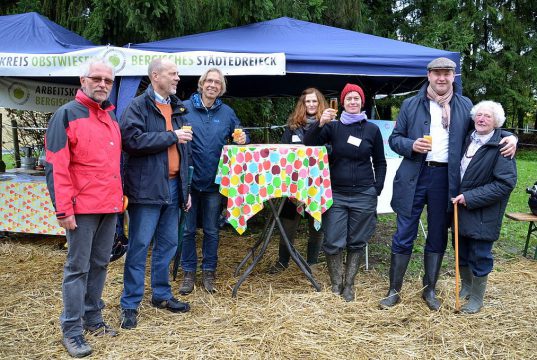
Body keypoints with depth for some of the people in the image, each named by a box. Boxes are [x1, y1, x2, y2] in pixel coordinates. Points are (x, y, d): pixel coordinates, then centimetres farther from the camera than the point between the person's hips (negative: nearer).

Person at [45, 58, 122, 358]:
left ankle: (93, 317, 28)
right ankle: (72, 330, 10)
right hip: (82, 207, -7)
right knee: (78, 268, 0)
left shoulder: (112, 116, 14)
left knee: (99, 264, 14)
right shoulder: (67, 115, -7)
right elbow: (56, 167, -13)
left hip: (110, 206, 7)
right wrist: (63, 209, -17)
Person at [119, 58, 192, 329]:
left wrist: (185, 188, 18)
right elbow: (132, 139, -22)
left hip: (172, 187, 7)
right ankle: (130, 304, 10)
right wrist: (171, 136, -14)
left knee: (168, 244, 14)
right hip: (146, 188, -7)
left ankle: (162, 294, 28)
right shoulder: (138, 106, -6)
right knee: (139, 246, -1)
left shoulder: (177, 108, 17)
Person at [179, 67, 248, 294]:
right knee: (188, 229, 7)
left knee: (212, 230, 10)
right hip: (189, 180, -2)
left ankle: (208, 272, 25)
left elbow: (239, 136, 16)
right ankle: (188, 273, 21)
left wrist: (242, 140, -7)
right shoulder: (185, 108, -2)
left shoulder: (227, 113, 7)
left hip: (214, 182, 2)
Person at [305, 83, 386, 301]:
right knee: (333, 243, -2)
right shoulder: (334, 127, 5)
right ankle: (336, 284, 15)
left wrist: (377, 190, 3)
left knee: (357, 242, 8)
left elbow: (380, 163, 12)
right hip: (336, 194, 0)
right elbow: (308, 145, -7)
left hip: (364, 195, 0)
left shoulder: (372, 129, 5)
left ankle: (349, 285, 22)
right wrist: (320, 123, -21)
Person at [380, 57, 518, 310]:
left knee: (438, 238, 11)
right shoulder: (410, 105, 5)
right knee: (403, 237, 2)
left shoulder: (465, 106, 9)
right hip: (414, 176, -1)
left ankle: (429, 290, 27)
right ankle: (394, 291, 15)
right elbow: (394, 138, 6)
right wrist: (411, 145, -14)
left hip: (445, 178, 2)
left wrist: (509, 137, -4)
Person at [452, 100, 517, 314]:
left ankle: (476, 298, 24)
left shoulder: (501, 146, -15)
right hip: (460, 208, 6)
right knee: (461, 251, 17)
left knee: (479, 256, 5)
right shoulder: (467, 140, 5)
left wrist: (470, 197, -20)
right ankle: (466, 286, 39)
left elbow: (506, 183, -20)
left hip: (483, 213, -6)